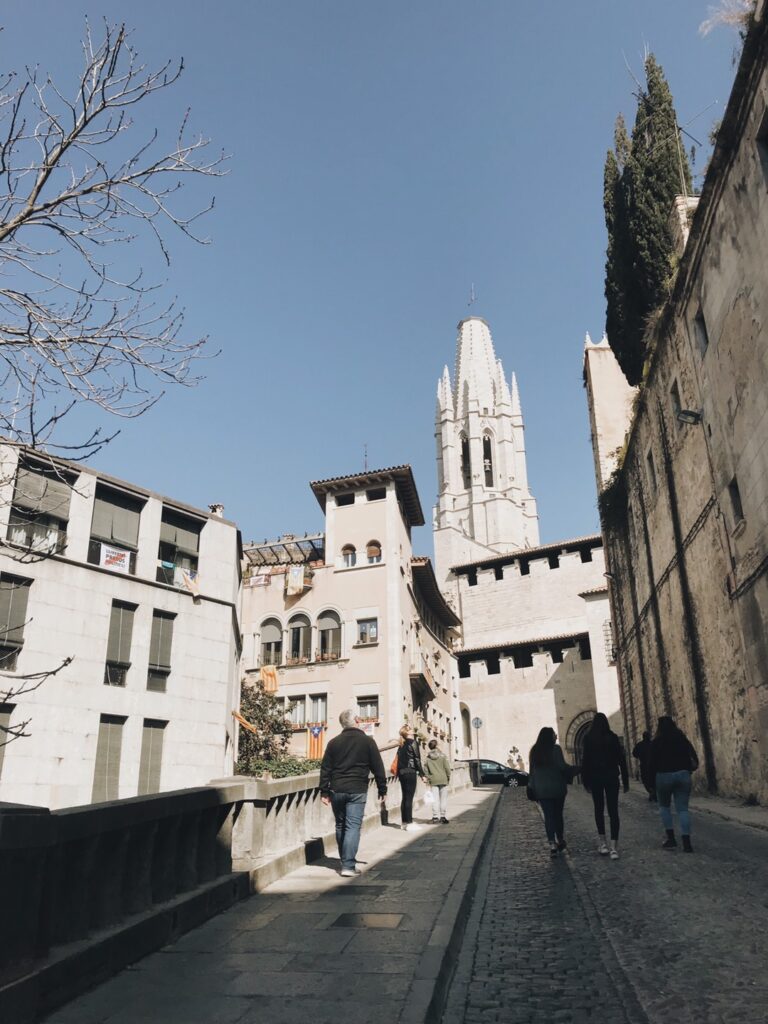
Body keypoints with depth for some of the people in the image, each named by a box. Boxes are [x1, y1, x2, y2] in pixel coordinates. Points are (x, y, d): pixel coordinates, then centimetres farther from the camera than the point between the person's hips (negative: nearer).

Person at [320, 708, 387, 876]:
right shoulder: (367, 741, -1)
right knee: (353, 826, -2)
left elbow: (325, 769, 6)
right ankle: (348, 866, -9)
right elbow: (378, 768, 0)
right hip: (357, 791, -3)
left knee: (340, 826, 16)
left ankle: (346, 861, 26)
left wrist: (324, 792, 9)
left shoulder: (334, 742, 7)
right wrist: (382, 789, 8)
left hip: (336, 791, 3)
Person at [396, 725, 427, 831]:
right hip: (410, 773, -7)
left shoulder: (402, 745, 13)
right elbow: (417, 760, -11)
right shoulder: (413, 743, -8)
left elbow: (399, 759, 13)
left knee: (404, 798, 12)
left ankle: (404, 822, 17)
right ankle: (409, 823, -3)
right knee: (409, 798, -5)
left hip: (402, 773, 7)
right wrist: (422, 774, -7)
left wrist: (399, 772, 18)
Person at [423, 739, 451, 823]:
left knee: (435, 799, 4)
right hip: (443, 779, -2)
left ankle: (435, 817, 2)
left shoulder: (428, 758, 1)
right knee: (443, 798, 6)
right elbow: (447, 767, -4)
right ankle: (443, 816, 7)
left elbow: (425, 769, 1)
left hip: (433, 781, 2)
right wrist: (448, 777, 7)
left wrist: (428, 778, 9)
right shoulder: (442, 756, -5)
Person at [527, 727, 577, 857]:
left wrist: (532, 787, 15)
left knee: (548, 816, 2)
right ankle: (560, 840, 24)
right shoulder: (555, 749, -10)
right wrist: (576, 769, 0)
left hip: (541, 789, 2)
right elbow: (562, 767, -15)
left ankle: (552, 844, -8)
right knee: (558, 815, 13)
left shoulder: (534, 751, 5)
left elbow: (532, 770, 9)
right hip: (557, 788, -2)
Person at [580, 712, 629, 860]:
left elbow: (585, 760, -4)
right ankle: (614, 846, -6)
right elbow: (621, 759, 0)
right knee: (613, 810, 1)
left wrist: (585, 781, 2)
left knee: (599, 809, 14)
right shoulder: (613, 737, -1)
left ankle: (602, 843, 11)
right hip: (612, 777, 0)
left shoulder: (588, 739, -3)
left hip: (595, 778, 0)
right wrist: (625, 781, 6)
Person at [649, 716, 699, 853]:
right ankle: (686, 842, -5)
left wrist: (653, 781, 6)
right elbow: (693, 755, 1)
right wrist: (689, 769, 8)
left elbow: (652, 762, -1)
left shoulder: (656, 742, 0)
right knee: (683, 808, 4)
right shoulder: (682, 739, 8)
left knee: (664, 806, 15)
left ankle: (671, 838, 5)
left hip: (664, 776, -2)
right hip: (682, 774, 2)